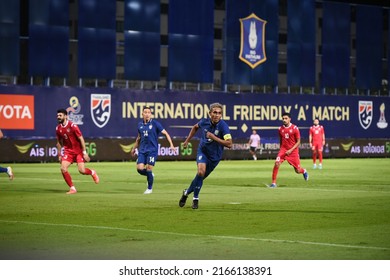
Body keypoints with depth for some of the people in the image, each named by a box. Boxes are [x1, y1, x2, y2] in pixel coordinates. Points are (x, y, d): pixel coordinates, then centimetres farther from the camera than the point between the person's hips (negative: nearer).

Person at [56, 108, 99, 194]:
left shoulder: (72, 126, -16)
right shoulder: (58, 128, 1)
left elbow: (81, 139, -14)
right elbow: (59, 142, 14)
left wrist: (84, 153, -16)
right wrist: (59, 155, 12)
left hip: (78, 151, -5)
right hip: (68, 151, 5)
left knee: (82, 170, -15)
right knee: (63, 169, -14)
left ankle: (92, 172, 21)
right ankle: (72, 188, -2)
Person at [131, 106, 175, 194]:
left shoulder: (155, 123, -6)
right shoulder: (140, 125, 8)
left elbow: (165, 133, -3)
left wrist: (171, 145, -12)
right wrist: (134, 148, 26)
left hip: (152, 150, -4)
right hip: (142, 150, 4)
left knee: (149, 169, -8)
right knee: (139, 169, -8)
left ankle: (150, 188, 12)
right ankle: (150, 175, 25)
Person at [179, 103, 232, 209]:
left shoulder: (223, 126, -22)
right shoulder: (204, 122, -11)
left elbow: (229, 144, -30)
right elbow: (195, 127, 15)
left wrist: (214, 138, -33)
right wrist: (187, 140, 14)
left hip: (214, 156, 0)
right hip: (202, 151, 0)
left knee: (201, 177, 10)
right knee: (201, 171, -25)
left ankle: (187, 192, 37)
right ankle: (195, 198, -9)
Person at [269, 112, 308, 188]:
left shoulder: (295, 128, -9)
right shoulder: (280, 129, 2)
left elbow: (298, 142, -7)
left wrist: (291, 150, -18)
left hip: (293, 151, -2)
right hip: (283, 150, 2)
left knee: (298, 170, 4)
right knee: (277, 163, -22)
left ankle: (304, 171, 43)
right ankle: (274, 183, -15)